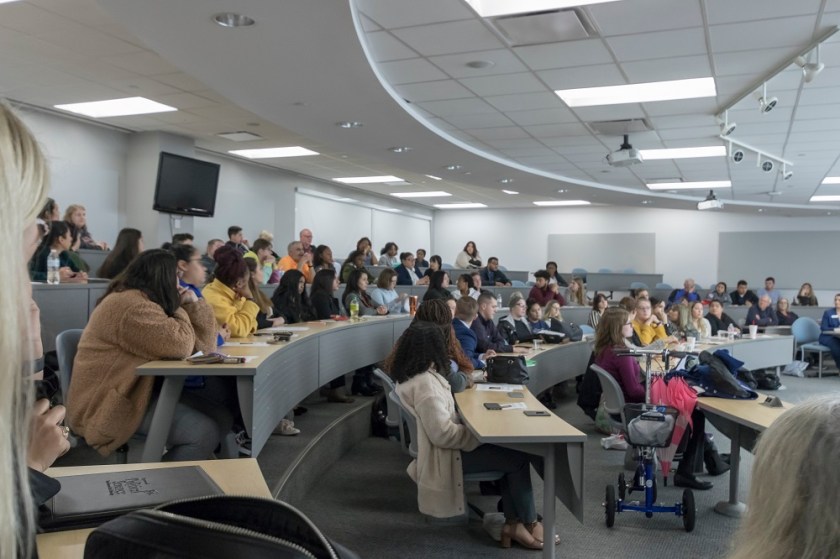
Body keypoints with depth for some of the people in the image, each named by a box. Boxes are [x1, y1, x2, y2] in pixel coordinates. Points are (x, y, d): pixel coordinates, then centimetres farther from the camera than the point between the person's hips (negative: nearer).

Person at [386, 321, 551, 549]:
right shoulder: (424, 384, -28)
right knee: (519, 458, -8)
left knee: (510, 451, 7)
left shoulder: (409, 375, 4)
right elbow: (443, 434, -28)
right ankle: (529, 522, 11)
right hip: (444, 453, -11)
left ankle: (513, 522, 6)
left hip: (440, 447, 11)